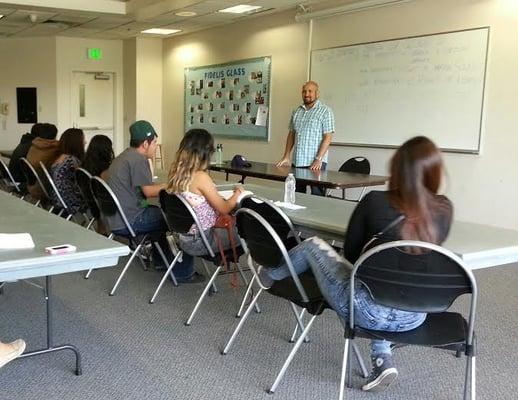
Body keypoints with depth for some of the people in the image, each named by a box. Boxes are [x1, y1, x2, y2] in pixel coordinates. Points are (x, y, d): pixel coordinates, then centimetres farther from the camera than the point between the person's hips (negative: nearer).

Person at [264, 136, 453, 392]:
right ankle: (383, 361, 30)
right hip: (414, 316, 4)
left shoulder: (374, 202, -15)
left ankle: (268, 274, 49)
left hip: (368, 312, -3)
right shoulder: (444, 209, -6)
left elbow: (351, 252, 1)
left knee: (313, 245, 20)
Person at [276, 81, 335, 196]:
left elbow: (327, 137, -9)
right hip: (297, 161, 6)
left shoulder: (325, 111, -4)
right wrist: (286, 156, 9)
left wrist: (318, 159, -17)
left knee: (317, 195, -5)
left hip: (315, 163, -6)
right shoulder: (296, 112, 14)